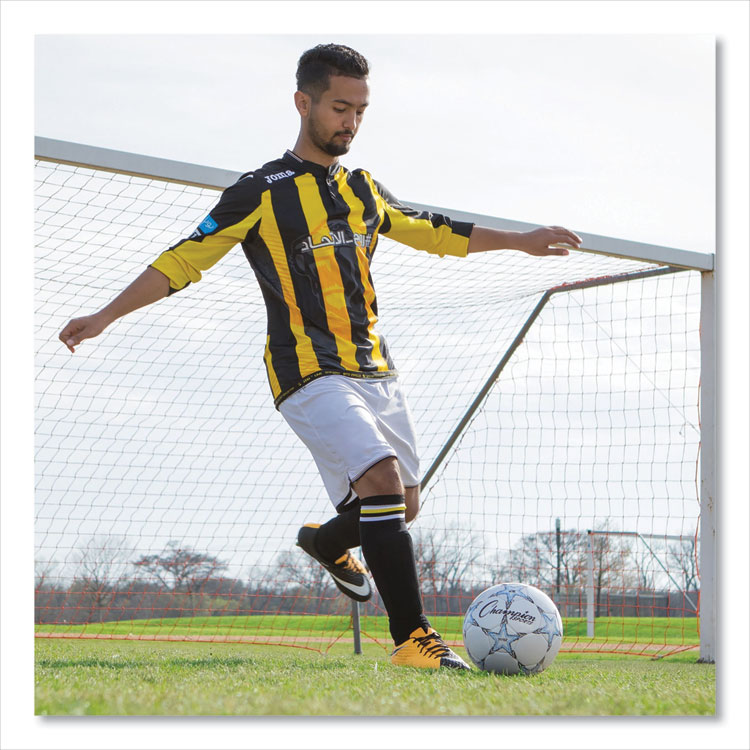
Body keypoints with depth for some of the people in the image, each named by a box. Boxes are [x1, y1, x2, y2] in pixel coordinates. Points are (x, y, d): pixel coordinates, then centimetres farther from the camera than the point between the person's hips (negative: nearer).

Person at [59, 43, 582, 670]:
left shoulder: (364, 189, 15)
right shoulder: (262, 192, -2)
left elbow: (433, 232, 28)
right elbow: (185, 260, -1)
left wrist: (521, 241, 29)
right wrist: (107, 315, -8)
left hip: (375, 368, 7)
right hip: (310, 372, -7)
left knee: (403, 504, 9)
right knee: (383, 480, -24)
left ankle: (327, 541, 41)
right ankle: (412, 637, -20)